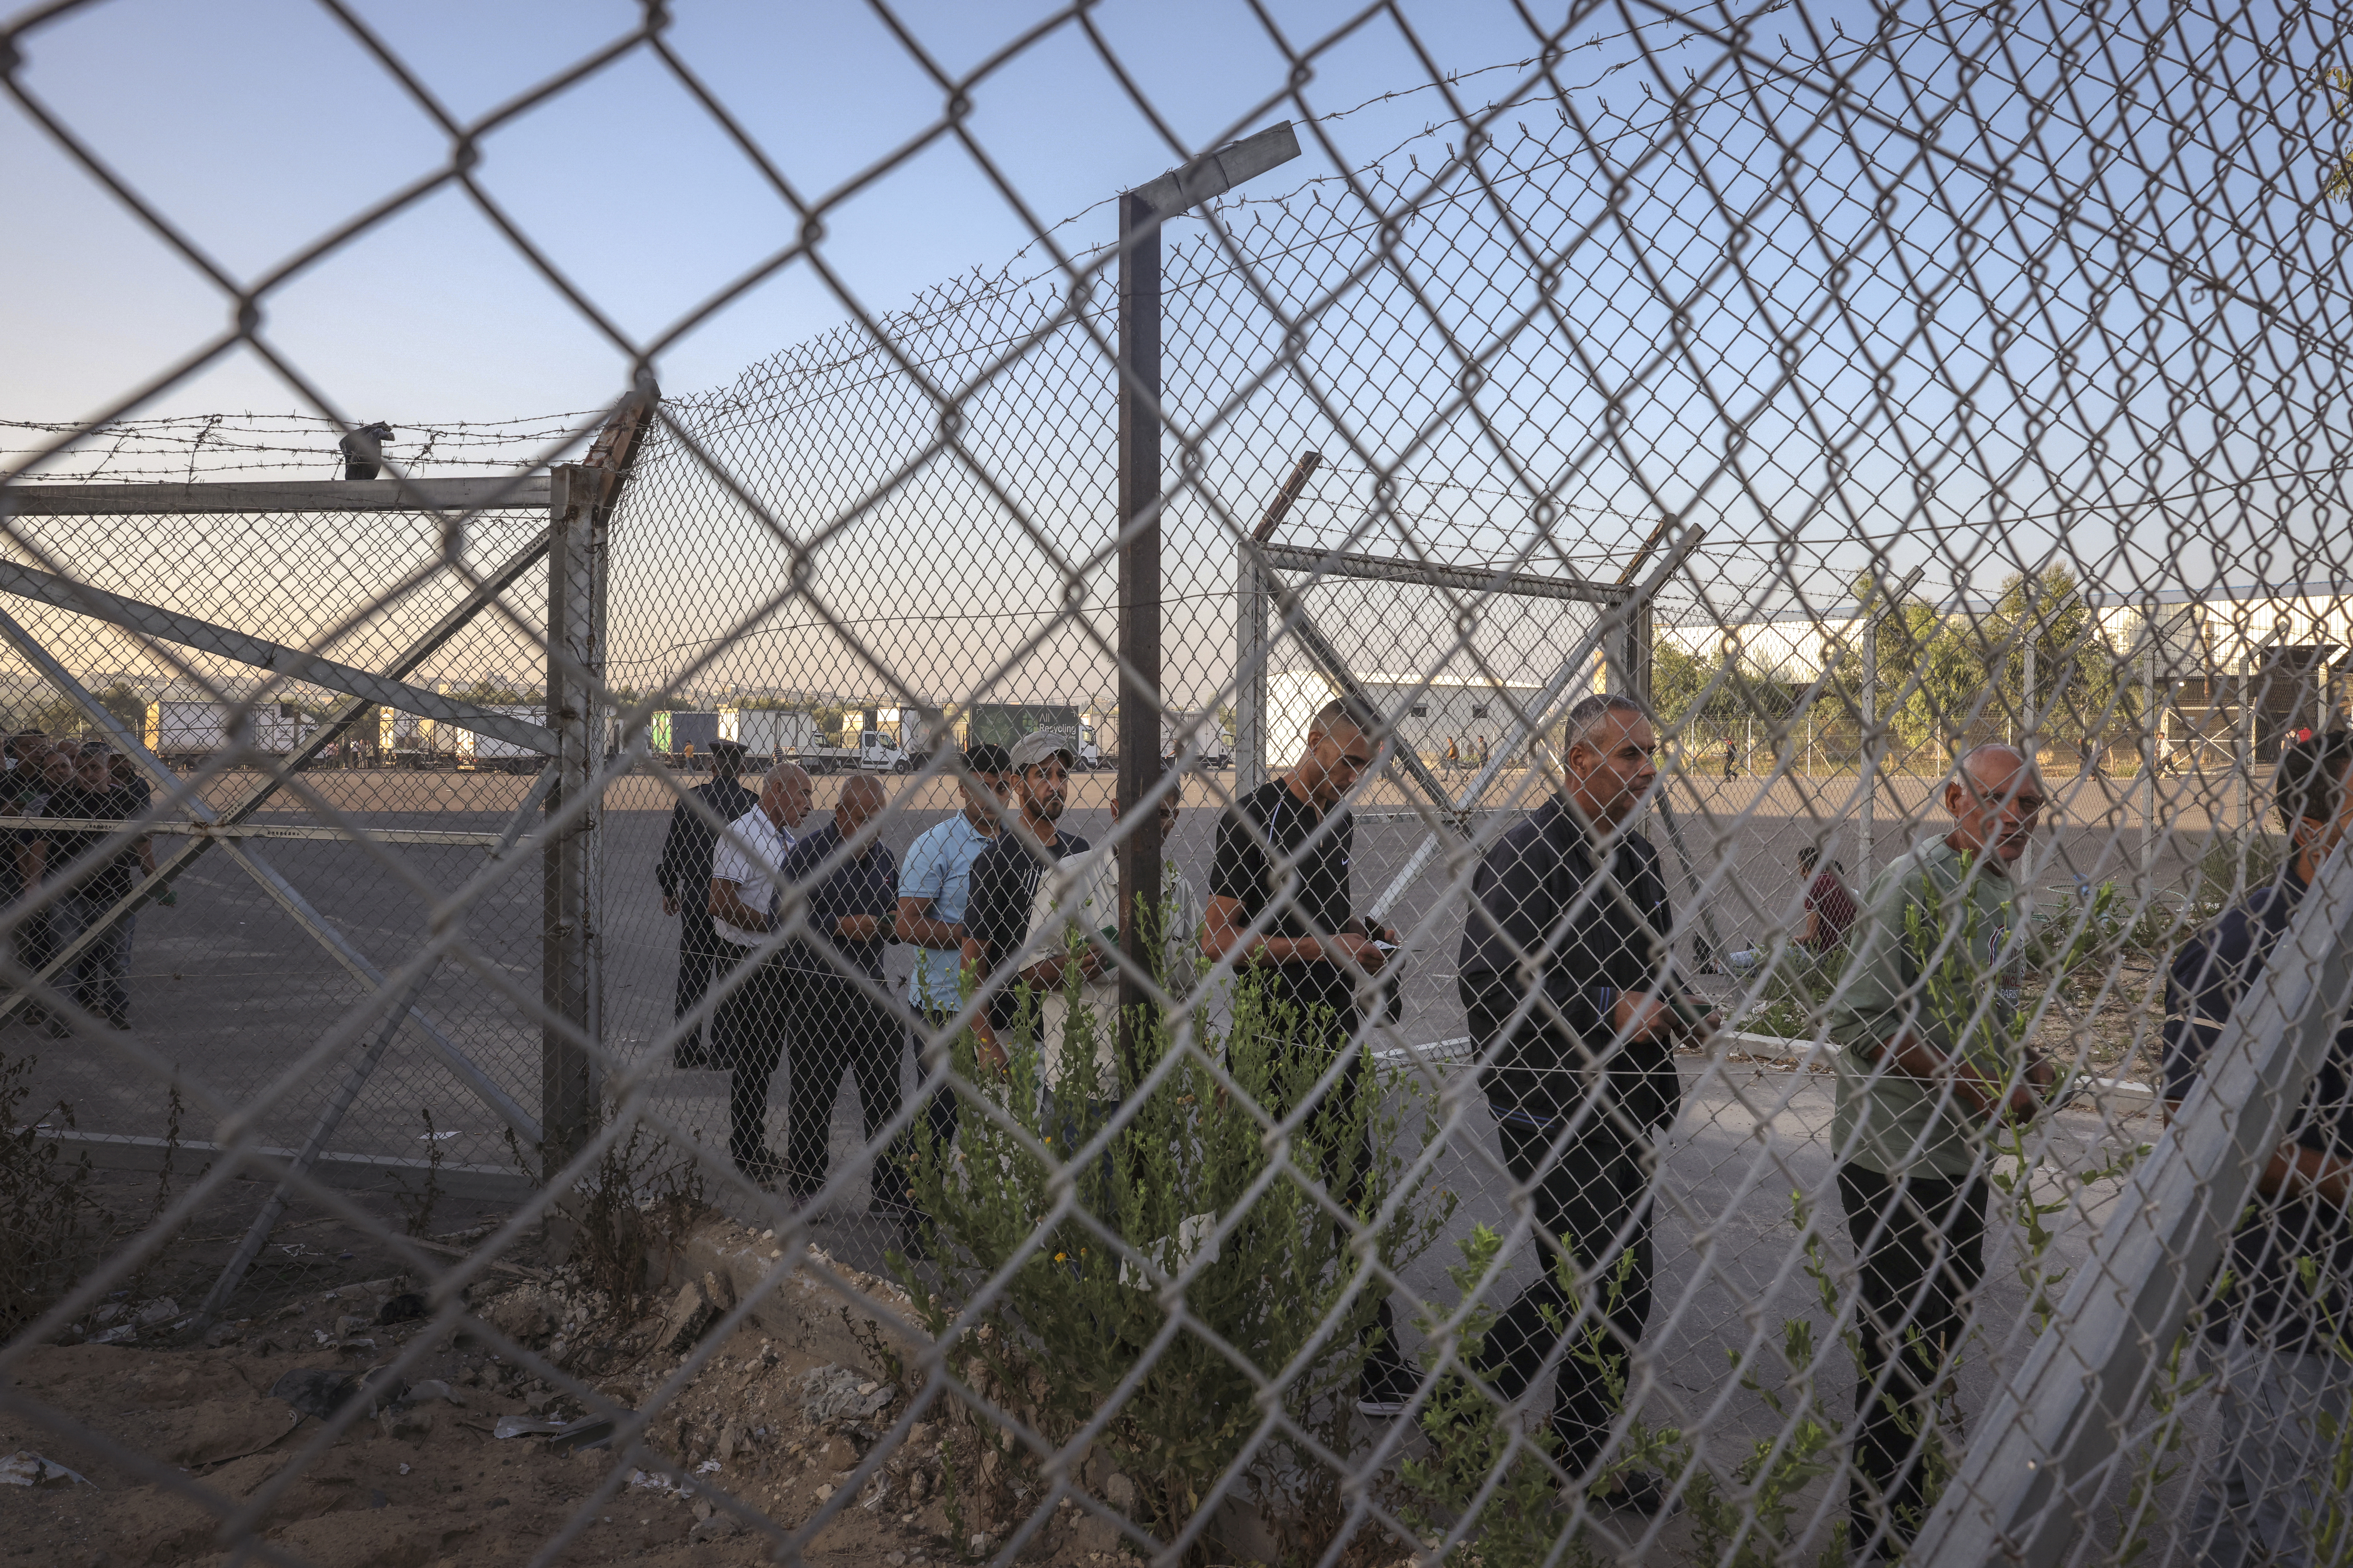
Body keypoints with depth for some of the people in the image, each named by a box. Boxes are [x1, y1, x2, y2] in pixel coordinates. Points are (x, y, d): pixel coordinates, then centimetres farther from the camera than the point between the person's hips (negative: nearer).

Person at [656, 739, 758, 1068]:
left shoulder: (690, 798, -2)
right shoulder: (753, 803, -9)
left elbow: (671, 848, 2)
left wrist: (669, 890, 17)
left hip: (694, 896, 2)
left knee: (691, 975, 11)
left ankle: (685, 1050, 17)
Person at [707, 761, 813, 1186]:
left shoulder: (786, 838, 15)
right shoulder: (741, 834, -14)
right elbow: (722, 902, -22)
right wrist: (771, 924, -18)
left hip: (781, 963, 9)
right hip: (749, 965, -8)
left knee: (766, 1061, 16)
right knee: (750, 1064, 0)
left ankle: (755, 1150, 27)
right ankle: (746, 1156, 11)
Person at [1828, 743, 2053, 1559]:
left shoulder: (2000, 893, 11)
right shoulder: (1912, 881, -18)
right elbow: (1860, 1023, -23)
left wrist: (2023, 1066, 5)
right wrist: (1976, 1086, -20)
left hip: (1959, 1154, 9)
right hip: (1892, 1159, -9)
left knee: (1944, 1323, 20)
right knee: (1900, 1341, 0)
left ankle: (1907, 1496, 40)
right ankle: (1877, 1531, 17)